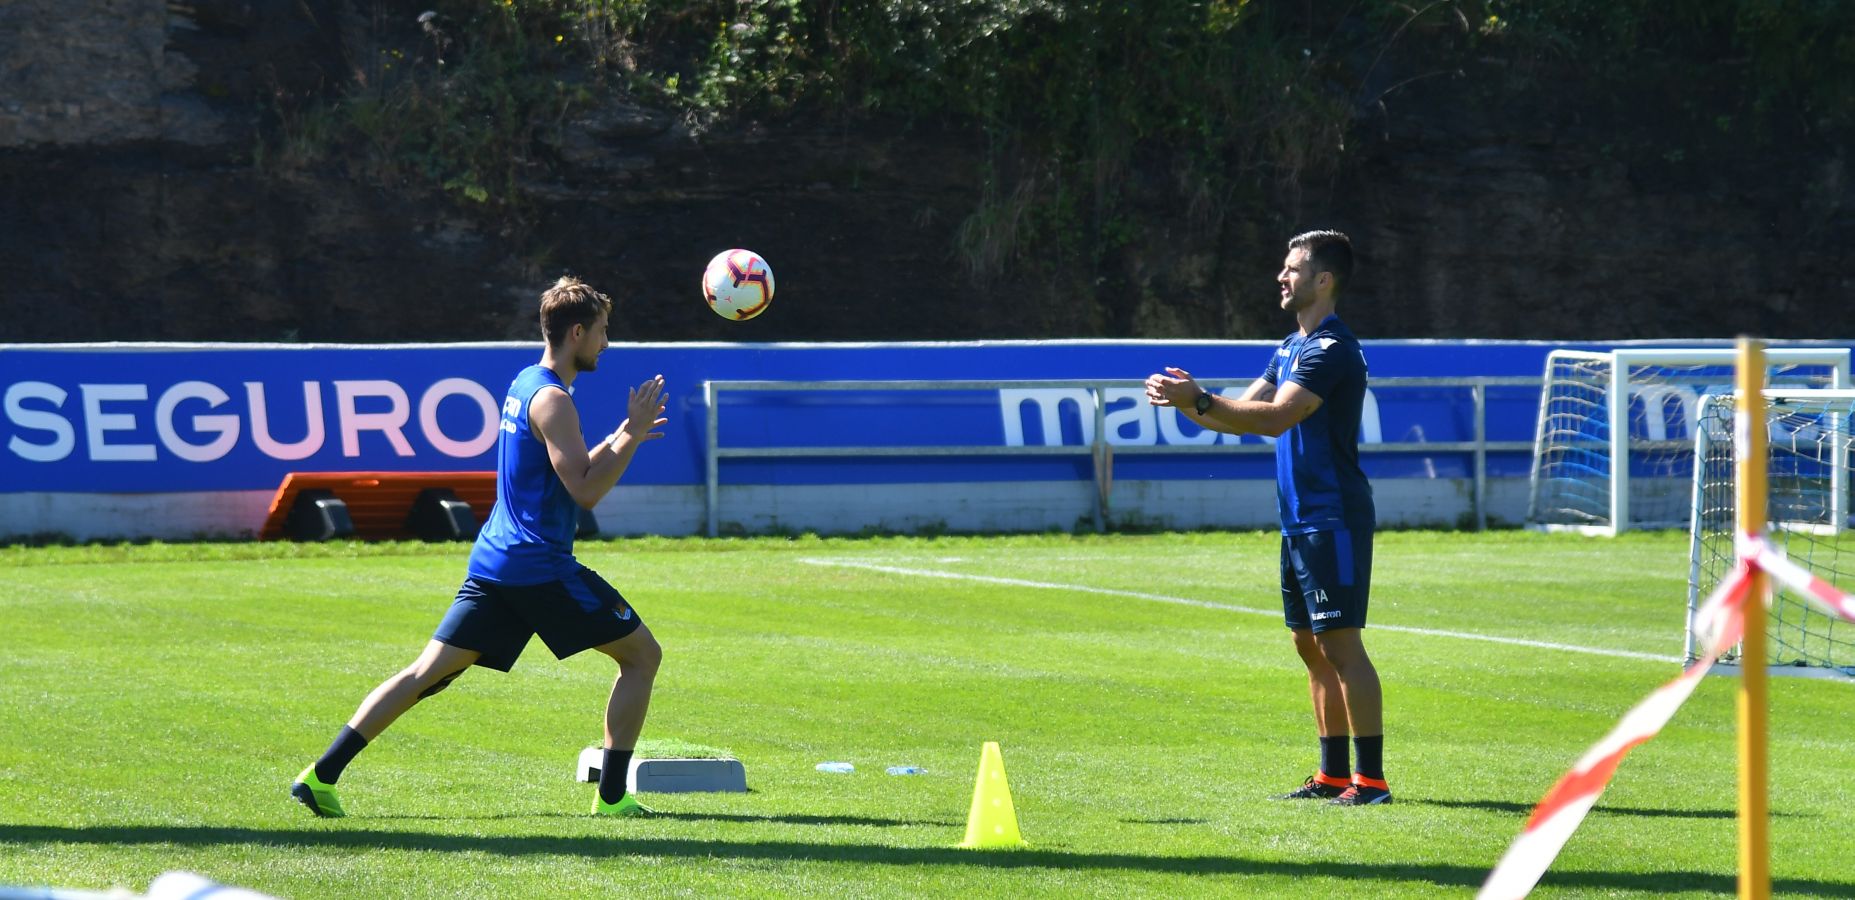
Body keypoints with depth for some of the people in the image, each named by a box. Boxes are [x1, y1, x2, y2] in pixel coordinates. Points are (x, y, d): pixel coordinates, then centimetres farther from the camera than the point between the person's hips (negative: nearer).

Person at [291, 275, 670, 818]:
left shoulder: (525, 385, 18)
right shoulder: (552, 400, -13)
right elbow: (585, 491, -18)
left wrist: (620, 438, 18)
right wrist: (632, 435, -12)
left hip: (494, 564, 9)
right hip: (541, 565, -9)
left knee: (426, 673, 4)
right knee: (642, 655, 4)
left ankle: (321, 775, -4)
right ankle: (612, 796, 1)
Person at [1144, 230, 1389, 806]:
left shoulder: (1331, 349, -15)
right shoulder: (1292, 348, 17)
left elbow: (1275, 417, -25)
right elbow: (1244, 414, 19)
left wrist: (1199, 400, -26)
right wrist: (1188, 402, 4)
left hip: (1334, 520, -10)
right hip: (1300, 521, 10)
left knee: (1340, 642, -11)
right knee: (1310, 644, 11)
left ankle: (1372, 779, -10)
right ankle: (1333, 775, 15)